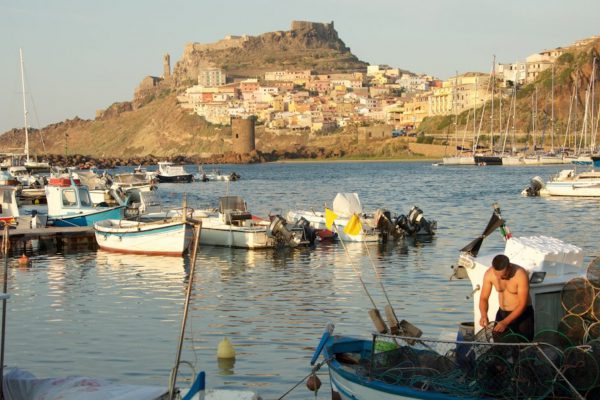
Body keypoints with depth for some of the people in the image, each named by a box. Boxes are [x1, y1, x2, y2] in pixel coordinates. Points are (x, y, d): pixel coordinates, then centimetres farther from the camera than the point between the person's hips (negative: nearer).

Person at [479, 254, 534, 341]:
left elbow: (522, 304, -25)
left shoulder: (521, 275, -25)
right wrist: (484, 315, -25)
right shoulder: (489, 274, -13)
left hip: (522, 314, -4)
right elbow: (484, 298, -5)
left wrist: (505, 322, -33)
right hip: (502, 313, 4)